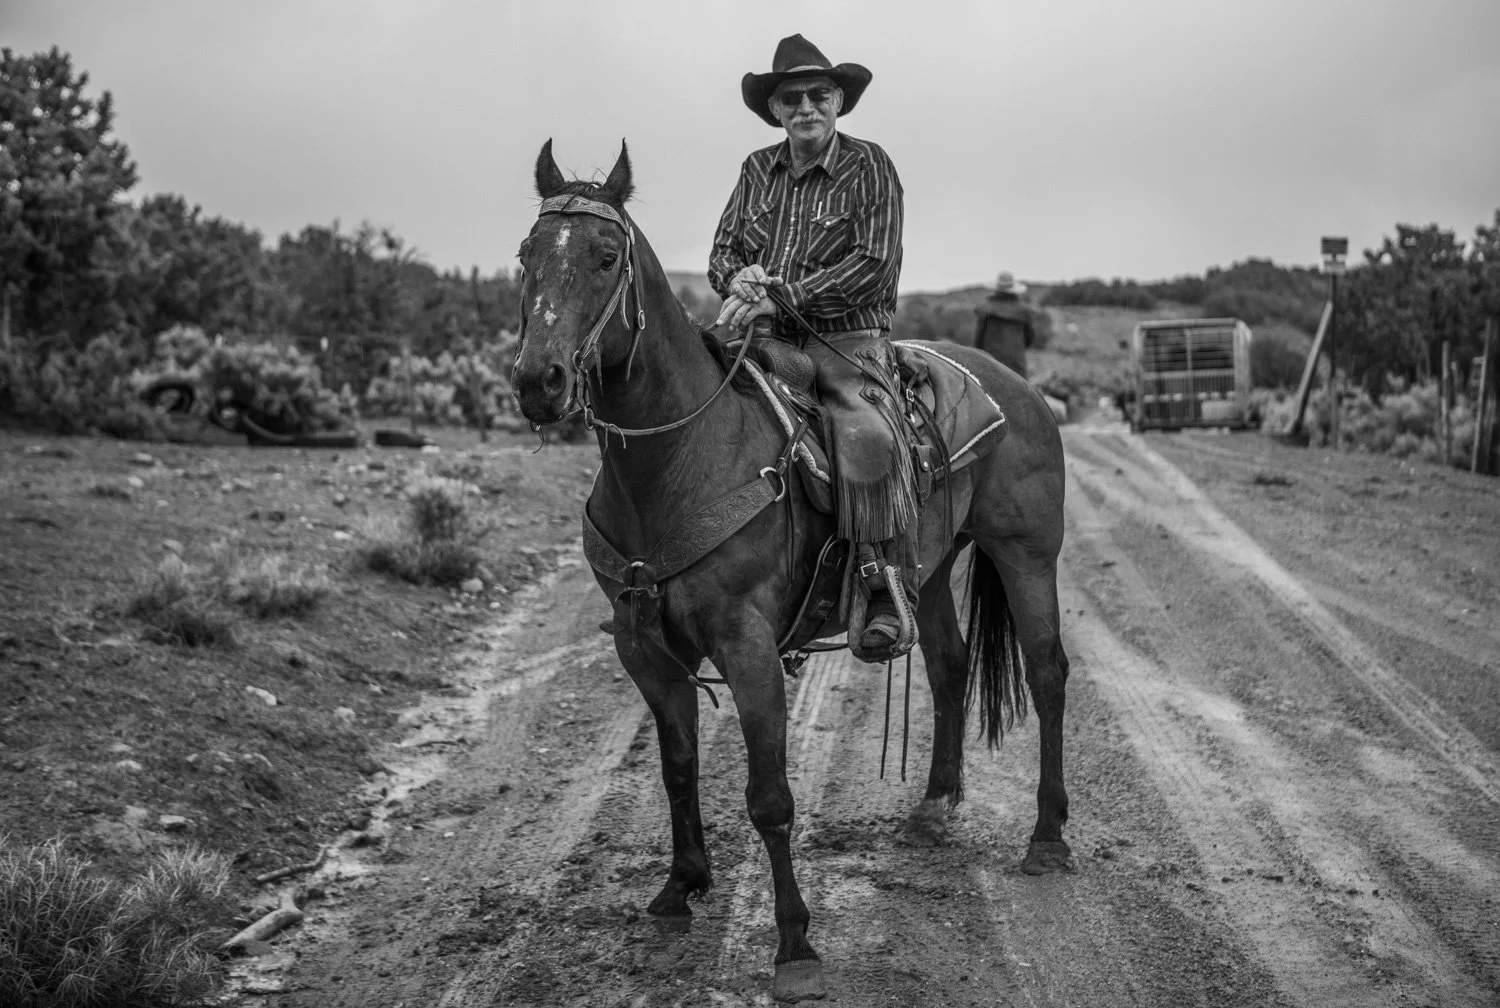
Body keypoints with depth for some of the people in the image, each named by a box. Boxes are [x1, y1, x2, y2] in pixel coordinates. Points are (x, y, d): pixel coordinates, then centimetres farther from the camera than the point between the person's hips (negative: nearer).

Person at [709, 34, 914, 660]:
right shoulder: (757, 170, 14)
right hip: (766, 342, 6)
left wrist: (782, 294, -18)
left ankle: (891, 595, -23)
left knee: (865, 439, -33)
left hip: (848, 340, -5)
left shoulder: (868, 167, -1)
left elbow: (874, 265, -11)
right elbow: (722, 250, 18)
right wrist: (739, 278, -8)